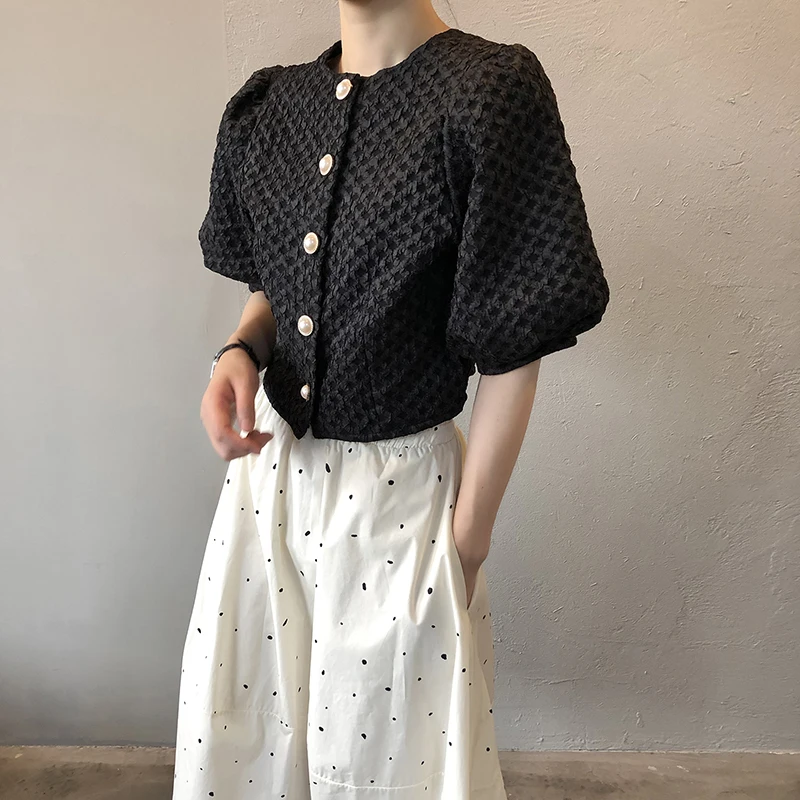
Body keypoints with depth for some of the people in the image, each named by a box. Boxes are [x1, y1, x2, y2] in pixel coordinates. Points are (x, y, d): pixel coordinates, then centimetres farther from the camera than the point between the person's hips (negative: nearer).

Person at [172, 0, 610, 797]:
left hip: (400, 485, -5)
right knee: (232, 730, 21)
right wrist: (239, 352, -8)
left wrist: (469, 543, -10)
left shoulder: (491, 92, -15)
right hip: (273, 461, 5)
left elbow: (510, 358, -14)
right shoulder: (268, 104, 3)